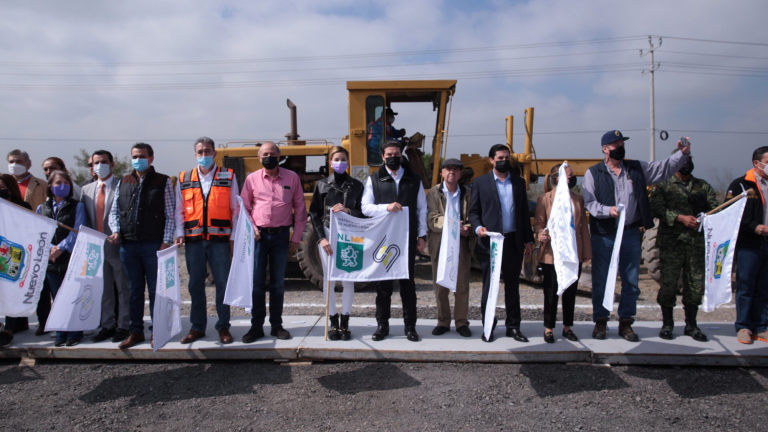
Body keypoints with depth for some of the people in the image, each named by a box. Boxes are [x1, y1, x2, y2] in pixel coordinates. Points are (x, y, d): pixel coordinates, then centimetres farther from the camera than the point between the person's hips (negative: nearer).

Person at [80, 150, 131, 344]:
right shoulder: (86, 190, 14)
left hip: (118, 246, -6)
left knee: (123, 289, 3)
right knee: (104, 290, 13)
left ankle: (123, 326, 12)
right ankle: (107, 326, 23)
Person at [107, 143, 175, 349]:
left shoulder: (163, 182, 1)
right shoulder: (123, 183, 14)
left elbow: (170, 215, -3)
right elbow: (114, 211, 17)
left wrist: (166, 241, -10)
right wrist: (116, 231, 0)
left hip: (153, 245, -4)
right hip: (127, 245, 4)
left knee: (155, 290, 2)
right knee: (135, 290, 11)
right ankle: (136, 331, 20)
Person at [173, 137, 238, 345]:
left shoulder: (228, 177, 6)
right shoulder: (184, 179, 11)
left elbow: (235, 209, 5)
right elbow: (179, 210, 12)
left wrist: (234, 236, 0)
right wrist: (179, 234, 0)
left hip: (219, 239, -2)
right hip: (193, 240, 2)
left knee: (222, 282, 0)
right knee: (195, 284, 8)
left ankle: (223, 326, 12)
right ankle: (197, 327, 19)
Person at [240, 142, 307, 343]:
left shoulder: (291, 178, 3)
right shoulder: (252, 179, 4)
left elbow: (300, 208, 6)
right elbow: (244, 207, 10)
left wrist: (296, 236, 2)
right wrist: (250, 228, -6)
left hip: (281, 235, 0)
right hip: (259, 235, 0)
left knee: (278, 283, 9)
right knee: (257, 282, 2)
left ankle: (276, 325, 19)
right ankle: (256, 327, 12)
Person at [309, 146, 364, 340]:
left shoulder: (356, 186, 6)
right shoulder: (322, 185, 6)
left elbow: (363, 213, 3)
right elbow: (314, 214, 3)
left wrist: (347, 211, -16)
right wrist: (322, 238, -7)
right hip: (328, 235, 0)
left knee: (348, 279, 1)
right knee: (329, 280, 3)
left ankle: (345, 323, 12)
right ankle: (333, 323, 14)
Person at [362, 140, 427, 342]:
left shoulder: (414, 180, 9)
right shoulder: (374, 180, 6)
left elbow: (422, 209, 10)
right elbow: (365, 207, 0)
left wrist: (422, 236, 4)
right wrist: (386, 207, -16)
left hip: (408, 238, 1)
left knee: (408, 283, 6)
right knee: (383, 282, 6)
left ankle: (410, 326, 14)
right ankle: (382, 325, 17)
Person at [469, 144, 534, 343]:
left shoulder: (519, 182, 13)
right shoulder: (480, 182, 4)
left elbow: (525, 212, 14)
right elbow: (473, 211, 4)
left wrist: (528, 240, 10)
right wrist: (478, 227, -16)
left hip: (514, 242, 3)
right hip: (490, 242, -3)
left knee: (513, 285, 9)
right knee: (489, 286, 3)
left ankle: (513, 326, 19)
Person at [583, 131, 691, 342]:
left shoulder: (637, 168, 12)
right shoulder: (593, 173, 1)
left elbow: (665, 168, 10)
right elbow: (589, 202, -8)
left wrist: (683, 153, -6)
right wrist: (607, 210, -24)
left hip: (631, 234, 3)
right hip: (603, 235, -3)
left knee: (631, 281, 8)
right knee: (600, 281, 4)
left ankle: (626, 322, 21)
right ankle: (601, 321, 18)